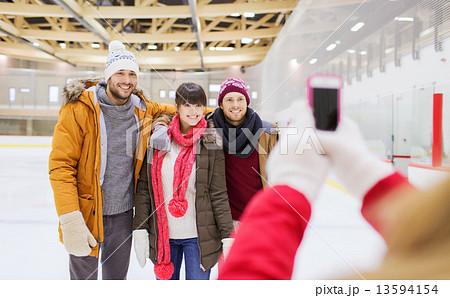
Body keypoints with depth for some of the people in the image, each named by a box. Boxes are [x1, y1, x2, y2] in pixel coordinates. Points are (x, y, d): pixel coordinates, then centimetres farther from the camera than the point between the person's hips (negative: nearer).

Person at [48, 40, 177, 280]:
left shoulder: (142, 110, 0)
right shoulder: (78, 109, -13)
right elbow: (60, 165, -16)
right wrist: (70, 220, -23)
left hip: (123, 213, 4)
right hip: (86, 211, -4)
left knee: (118, 276, 18)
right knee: (84, 276, 10)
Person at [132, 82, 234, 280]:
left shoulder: (211, 143, -3)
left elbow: (219, 194, -2)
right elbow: (144, 188, 4)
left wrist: (228, 236, -6)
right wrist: (140, 230, 0)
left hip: (199, 237, -2)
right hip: (163, 235, 2)